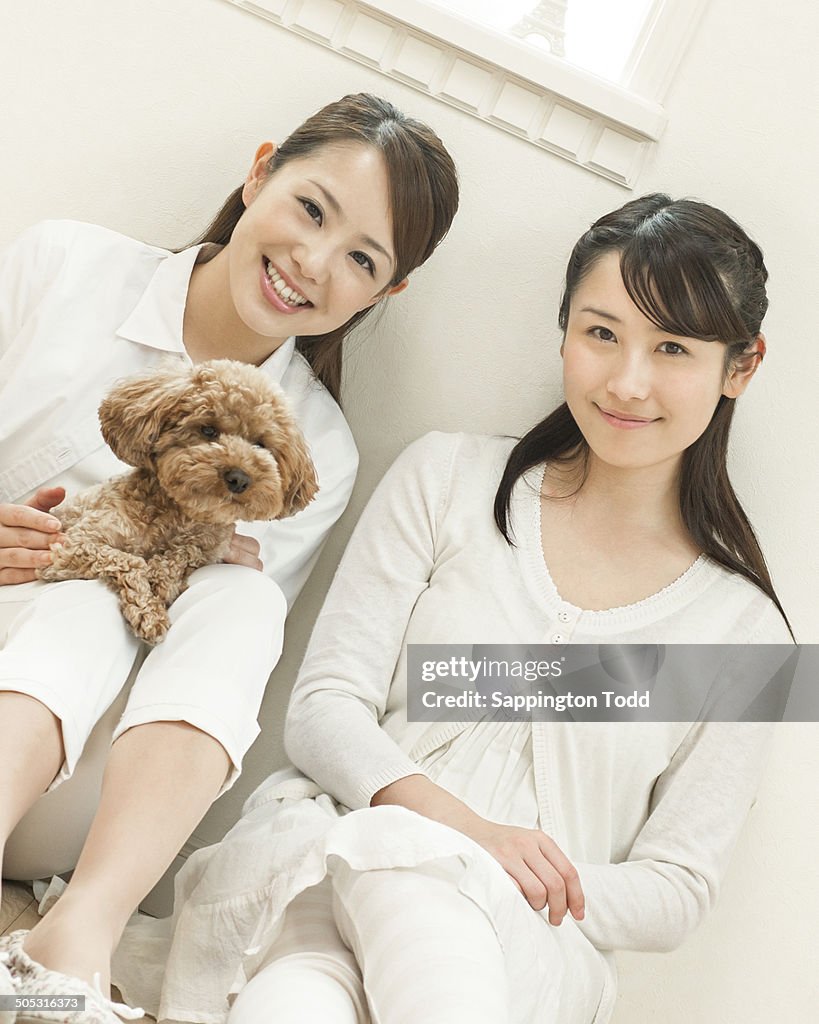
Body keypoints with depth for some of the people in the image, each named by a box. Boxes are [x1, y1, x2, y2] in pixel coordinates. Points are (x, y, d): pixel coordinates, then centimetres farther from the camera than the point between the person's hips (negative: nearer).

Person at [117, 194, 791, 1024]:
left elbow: (676, 892, 6)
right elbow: (323, 707, 0)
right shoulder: (448, 479, 5)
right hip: (327, 854, 2)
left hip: (531, 951, -1)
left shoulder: (745, 626, 5)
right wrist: (462, 826, -18)